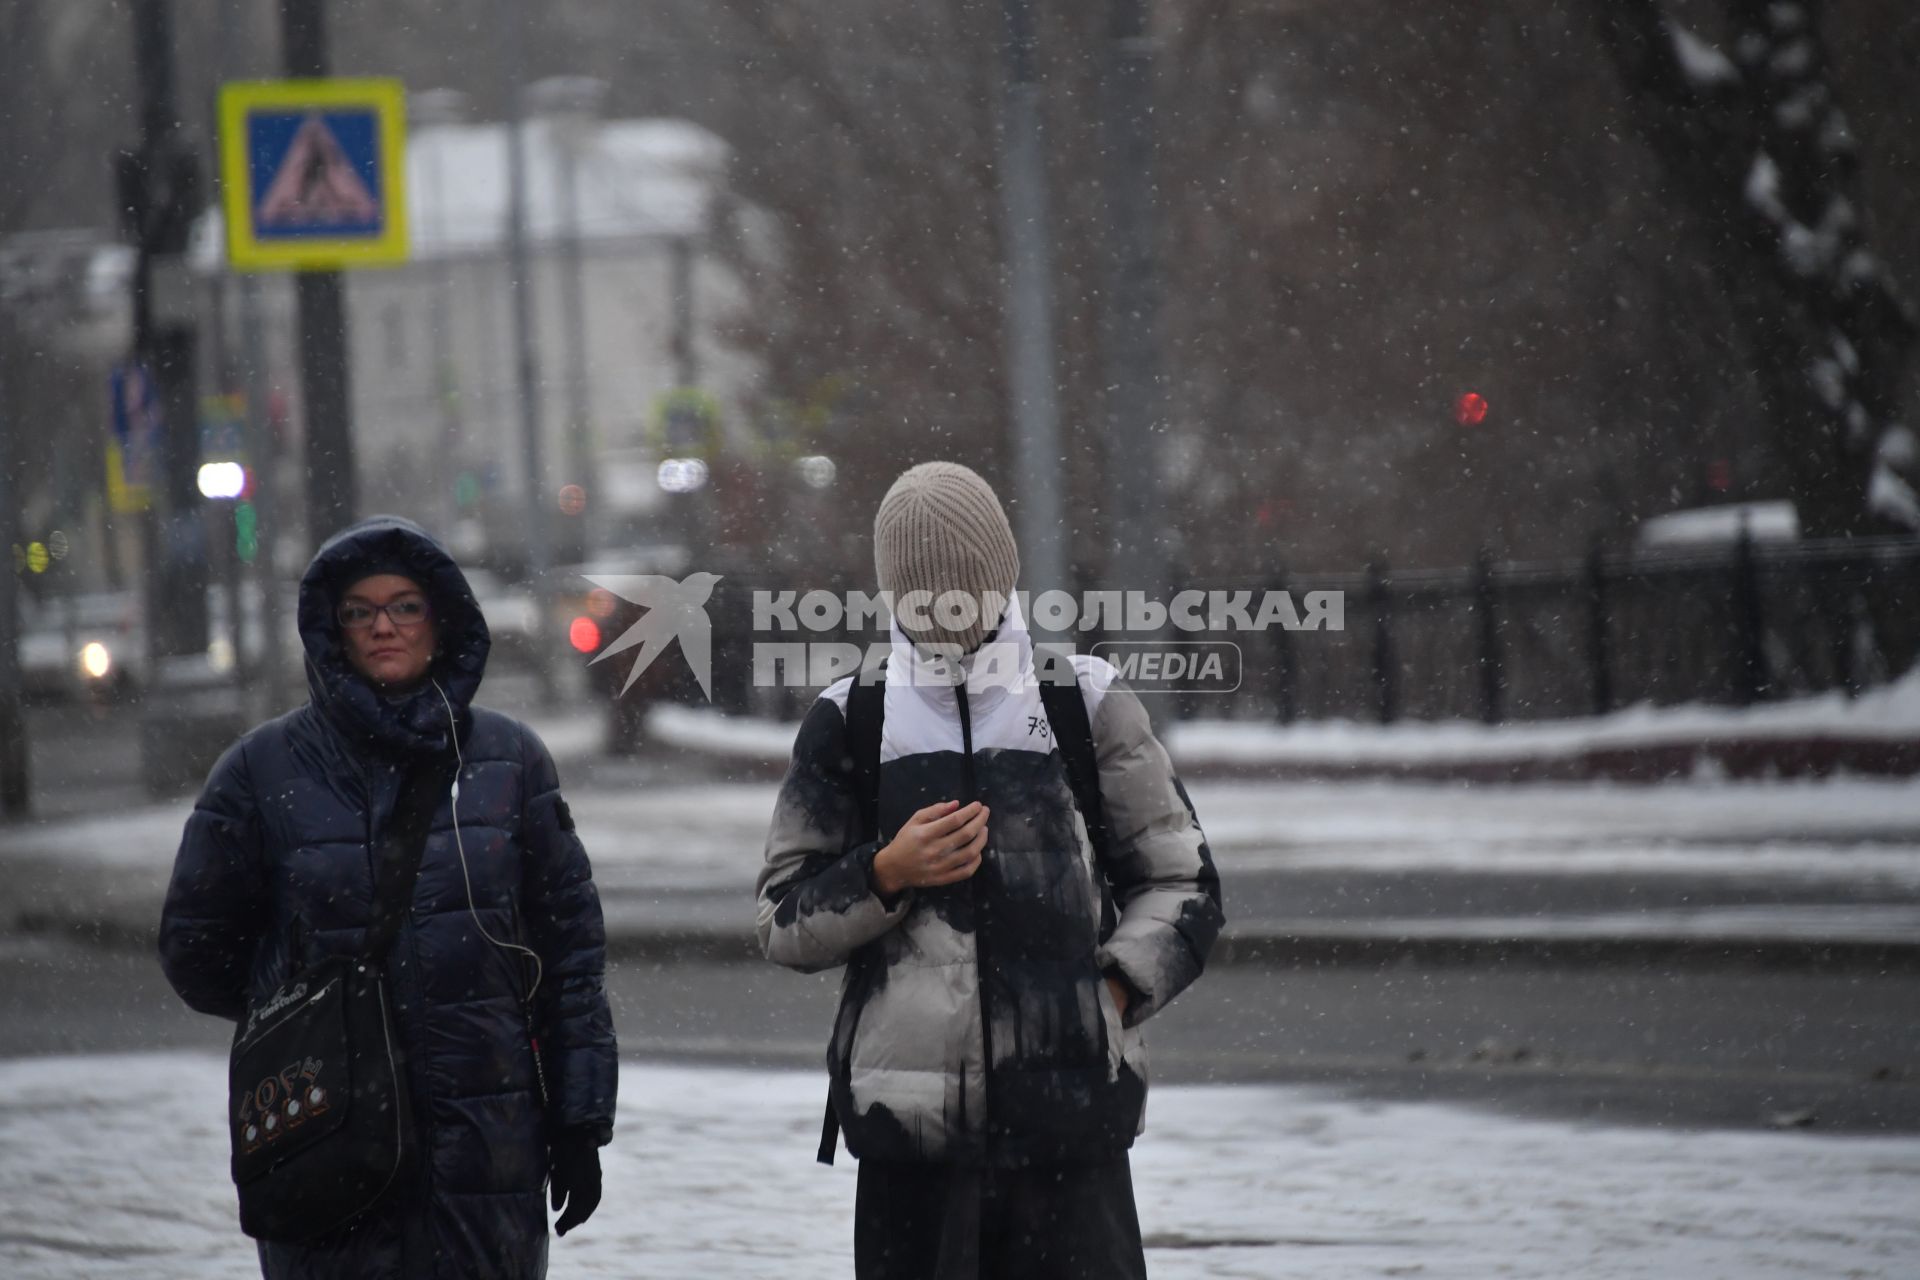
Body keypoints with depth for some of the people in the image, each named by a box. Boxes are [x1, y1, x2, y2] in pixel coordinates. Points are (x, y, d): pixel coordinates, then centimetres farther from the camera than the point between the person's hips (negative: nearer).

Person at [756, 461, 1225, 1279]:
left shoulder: (1088, 707, 8)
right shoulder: (847, 726, 10)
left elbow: (1183, 888, 13)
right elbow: (782, 924, 12)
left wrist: (1111, 992, -3)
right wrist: (887, 874, -6)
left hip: (1069, 1122, -1)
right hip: (906, 1122, 1)